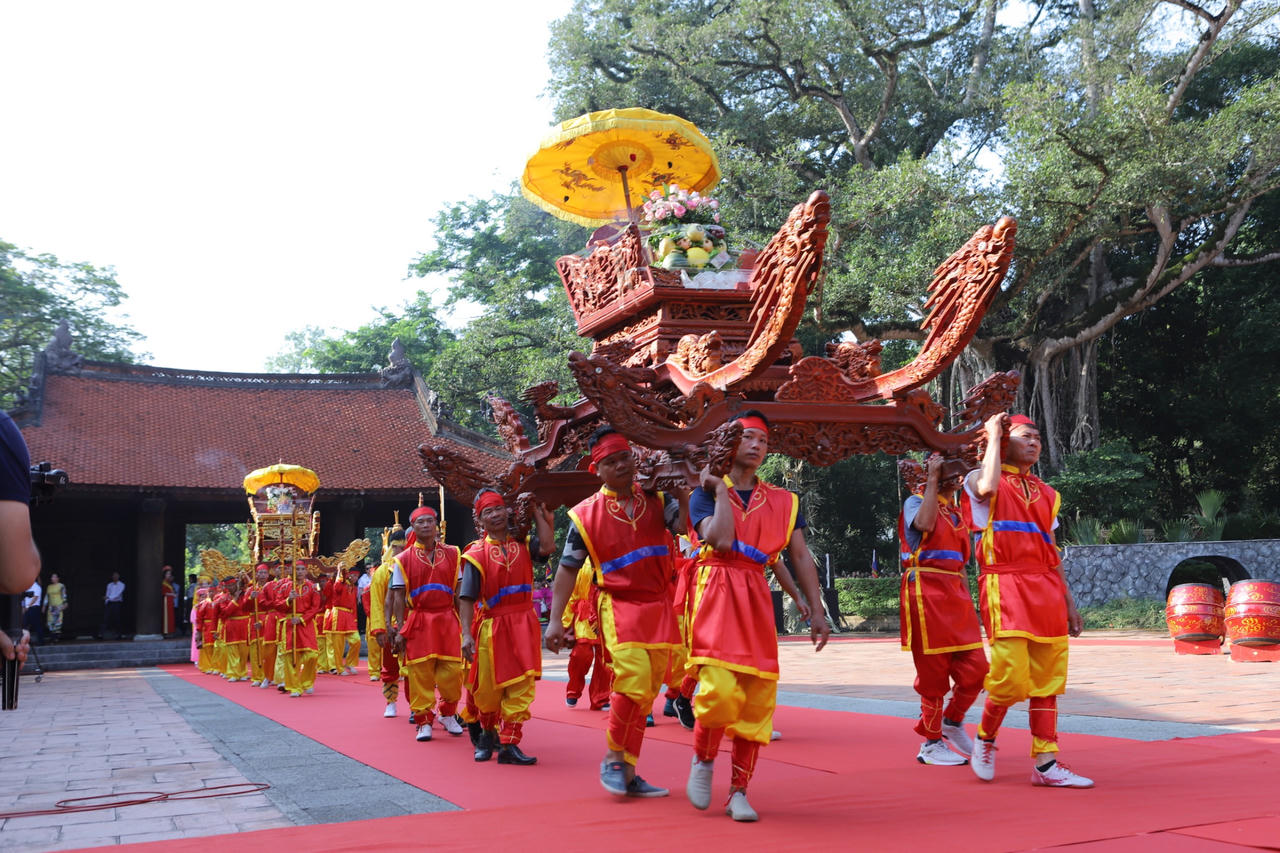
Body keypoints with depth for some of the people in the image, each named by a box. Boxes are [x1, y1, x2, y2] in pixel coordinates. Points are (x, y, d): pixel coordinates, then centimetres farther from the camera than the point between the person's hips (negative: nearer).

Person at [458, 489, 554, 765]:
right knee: (489, 687, 9)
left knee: (522, 686, -4)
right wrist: (466, 634, -13)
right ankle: (487, 732, 37)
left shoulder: (523, 543, 7)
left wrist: (538, 514, -5)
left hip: (523, 624, 2)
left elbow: (547, 547, -15)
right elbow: (466, 598, -5)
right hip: (491, 625, -2)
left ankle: (509, 744, 3)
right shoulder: (476, 553, -2)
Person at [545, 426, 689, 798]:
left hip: (659, 606, 4)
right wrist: (555, 620, -1)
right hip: (618, 605, -4)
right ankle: (613, 758, 3)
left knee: (647, 693, 9)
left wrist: (682, 489, -17)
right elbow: (568, 569, 3)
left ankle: (628, 772, 20)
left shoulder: (656, 500, 6)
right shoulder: (586, 514, -1)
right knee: (634, 680, -20)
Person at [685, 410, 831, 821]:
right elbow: (721, 539, -15)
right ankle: (702, 760, 12)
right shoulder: (705, 494, 4)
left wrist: (816, 611, 6)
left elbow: (801, 557, 11)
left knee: (757, 699, 1)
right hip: (717, 596, -4)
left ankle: (739, 791, 13)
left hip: (757, 601, 4)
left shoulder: (783, 501, 13)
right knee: (720, 690, -18)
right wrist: (721, 489, -6)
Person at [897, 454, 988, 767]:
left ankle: (952, 721, 24)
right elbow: (924, 524, -25)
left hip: (955, 594, 7)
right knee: (934, 671, -2)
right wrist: (932, 480, -19)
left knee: (975, 667, 1)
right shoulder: (916, 501, -3)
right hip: (925, 592, -7)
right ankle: (931, 743, 10)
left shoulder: (956, 511, 18)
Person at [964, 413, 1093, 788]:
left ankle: (1045, 763, 9)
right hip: (1005, 584, -6)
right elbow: (987, 487, -22)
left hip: (1046, 590, 6)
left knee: (1047, 680, 4)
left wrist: (1068, 600, 18)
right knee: (1011, 678, -11)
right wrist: (993, 436, -8)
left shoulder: (1046, 493, 21)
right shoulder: (981, 479, 4)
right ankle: (985, 739, 15)